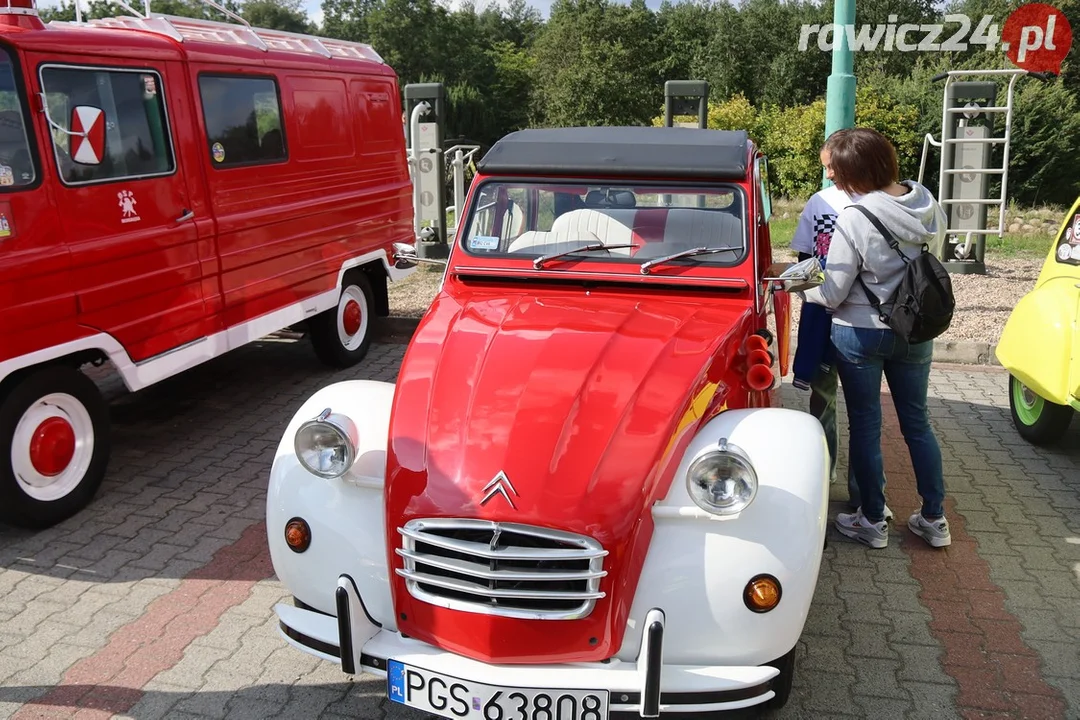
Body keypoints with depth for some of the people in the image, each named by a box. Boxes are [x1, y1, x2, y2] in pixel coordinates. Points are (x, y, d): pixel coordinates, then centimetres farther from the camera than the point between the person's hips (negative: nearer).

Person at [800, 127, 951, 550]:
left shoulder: (854, 219, -22)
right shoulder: (929, 205, -5)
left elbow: (831, 294, -17)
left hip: (860, 334, -5)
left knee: (865, 426, 9)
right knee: (917, 421, 17)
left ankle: (872, 522, 21)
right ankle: (934, 519, 27)